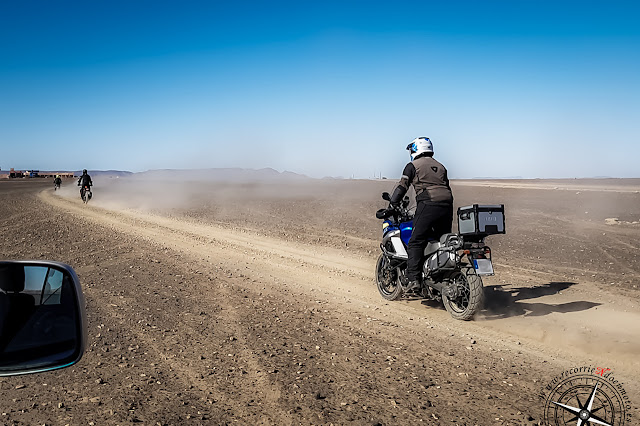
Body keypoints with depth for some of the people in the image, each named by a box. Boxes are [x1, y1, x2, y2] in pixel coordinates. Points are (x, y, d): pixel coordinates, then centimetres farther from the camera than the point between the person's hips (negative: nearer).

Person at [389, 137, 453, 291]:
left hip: (428, 204, -6)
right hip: (447, 206, 6)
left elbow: (402, 187, 3)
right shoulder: (440, 166, 28)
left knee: (416, 242, -7)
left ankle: (414, 279, -17)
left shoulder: (413, 165, 10)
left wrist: (392, 205, 11)